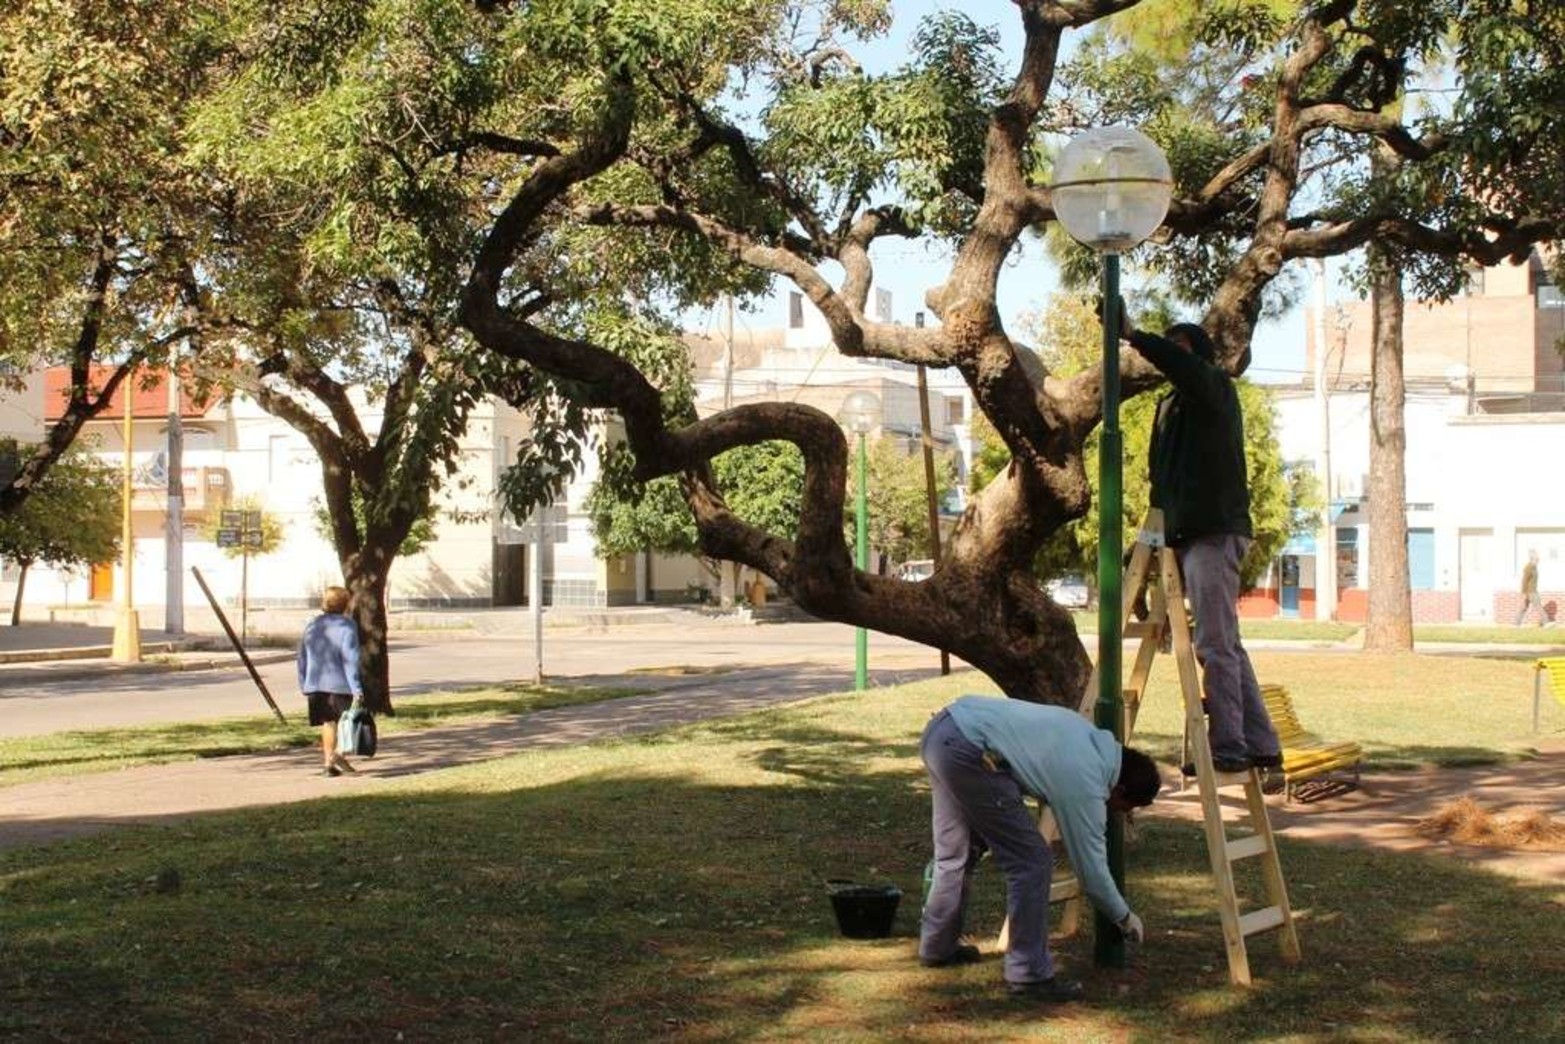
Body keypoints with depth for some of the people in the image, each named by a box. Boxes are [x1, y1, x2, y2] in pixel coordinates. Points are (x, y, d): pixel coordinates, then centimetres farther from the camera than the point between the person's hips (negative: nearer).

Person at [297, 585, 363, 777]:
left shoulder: (311, 626, 10)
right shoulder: (346, 626, -8)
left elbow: (303, 658, 14)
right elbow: (350, 660, -14)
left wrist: (304, 686, 21)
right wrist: (356, 689, -16)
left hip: (316, 684, 5)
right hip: (340, 683, -5)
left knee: (327, 722, 13)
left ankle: (328, 761, 12)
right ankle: (339, 752, -13)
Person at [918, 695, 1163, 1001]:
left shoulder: (1087, 734, 17)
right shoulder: (1085, 784, -4)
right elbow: (1091, 869, 4)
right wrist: (1125, 918, 19)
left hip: (942, 727, 10)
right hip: (967, 749, -10)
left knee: (955, 853, 24)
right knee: (1030, 861, -2)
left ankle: (937, 947, 38)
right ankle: (1030, 974, 3)